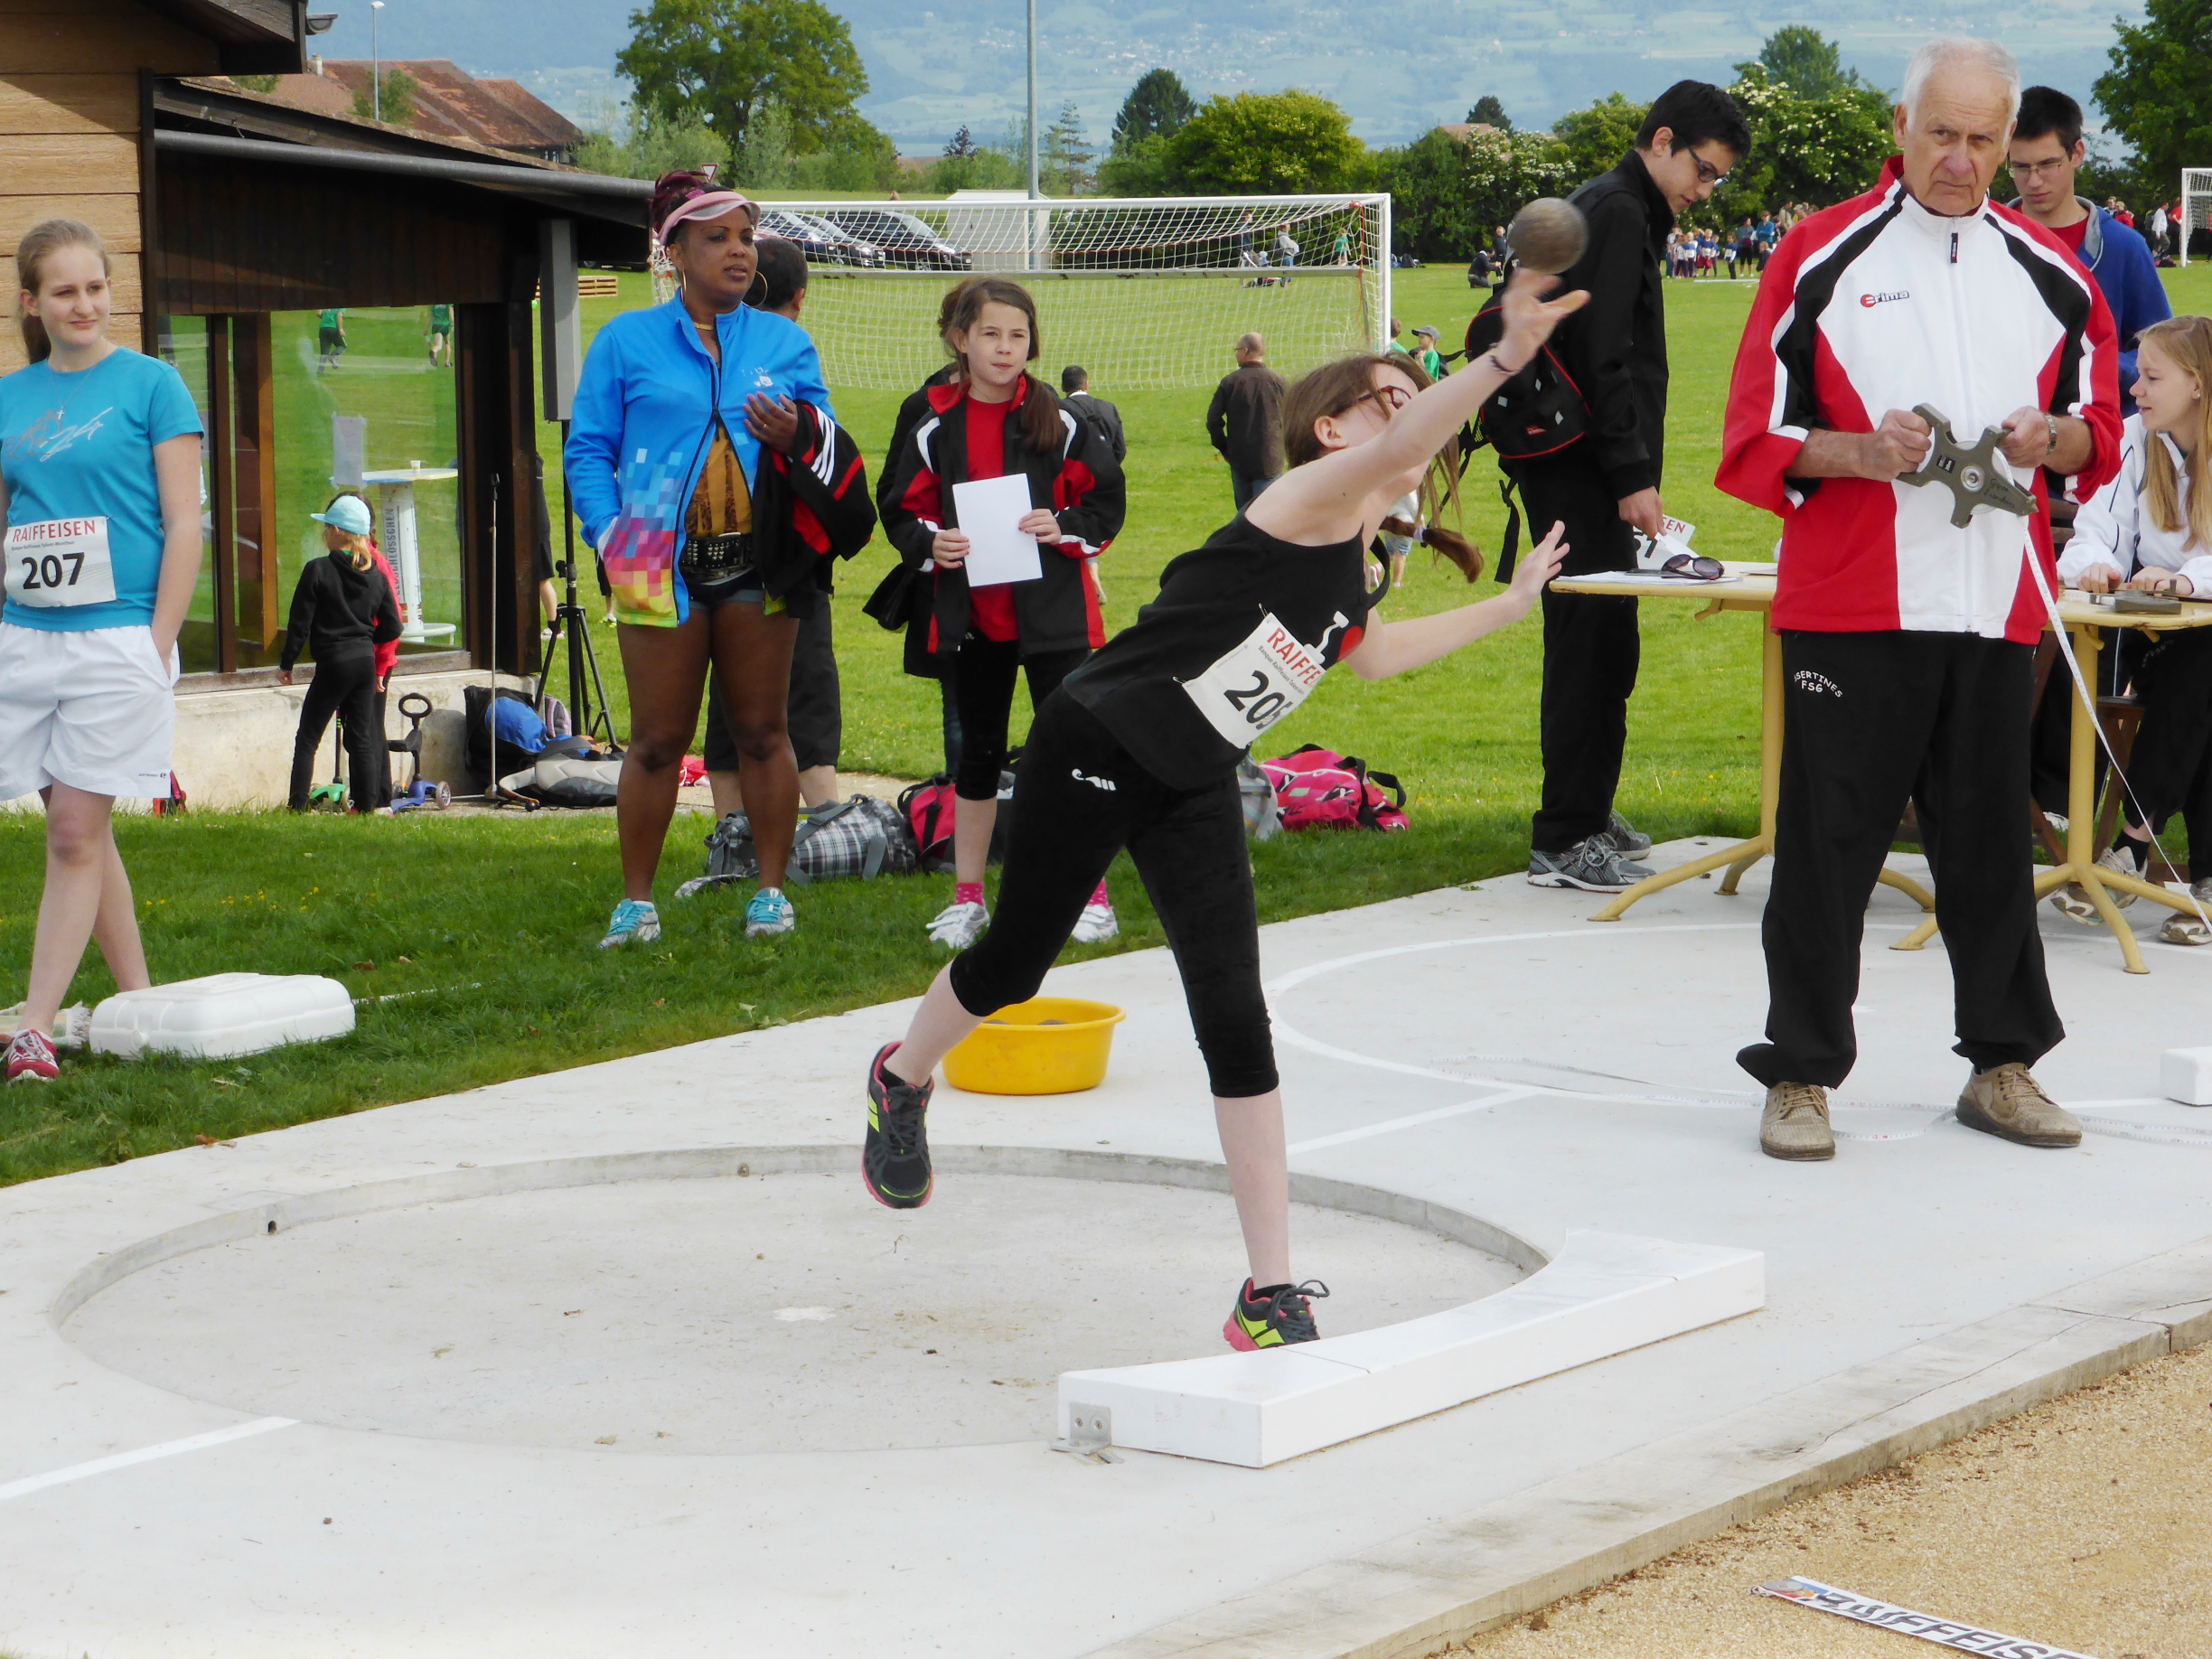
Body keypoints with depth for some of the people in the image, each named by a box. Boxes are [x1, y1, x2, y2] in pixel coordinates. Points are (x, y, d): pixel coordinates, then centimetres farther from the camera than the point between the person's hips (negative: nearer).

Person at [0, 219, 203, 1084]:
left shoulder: (150, 385, -2)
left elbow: (184, 525, -4)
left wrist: (157, 650, -9)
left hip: (117, 637, -5)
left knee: (76, 833, -6)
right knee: (81, 832, 9)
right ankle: (139, 1004, 19)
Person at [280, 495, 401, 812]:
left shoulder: (317, 571, -10)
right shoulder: (376, 576, 5)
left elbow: (300, 624, -9)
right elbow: (392, 628, 7)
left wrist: (286, 664, 1)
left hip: (333, 664, -5)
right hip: (366, 663, 5)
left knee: (307, 740, 0)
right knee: (361, 738, 10)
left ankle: (296, 808, -5)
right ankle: (367, 806, 9)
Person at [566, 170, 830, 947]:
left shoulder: (784, 342, 12)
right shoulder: (626, 341, 7)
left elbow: (827, 433, 12)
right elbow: (588, 448, 7)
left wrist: (798, 434, -12)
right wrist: (611, 534, -6)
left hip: (758, 564, 2)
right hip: (662, 567, -2)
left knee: (762, 731, 5)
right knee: (657, 740, 0)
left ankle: (771, 891, 15)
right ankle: (636, 901, 9)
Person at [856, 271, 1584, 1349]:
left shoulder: (1356, 572, 7)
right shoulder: (1310, 500, -17)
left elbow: (1366, 654, 32)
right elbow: (1398, 452, -41)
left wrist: (1511, 603, 31)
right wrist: (1505, 357, -54)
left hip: (1193, 792, 7)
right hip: (1094, 749, -7)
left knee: (1234, 1019, -6)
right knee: (1015, 964, 13)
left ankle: (1272, 1293, -6)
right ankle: (903, 1080, 48)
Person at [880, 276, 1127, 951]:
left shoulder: (1060, 424, -2)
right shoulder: (936, 429, 3)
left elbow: (1106, 502, 2)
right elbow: (904, 512, 8)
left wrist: (1064, 528, -16)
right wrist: (929, 543, -12)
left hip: (1052, 612, -2)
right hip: (971, 614, 2)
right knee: (978, 749, 11)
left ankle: (1093, 895, 6)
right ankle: (968, 897, 21)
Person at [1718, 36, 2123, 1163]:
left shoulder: (2047, 270, 10)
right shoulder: (1822, 256, -1)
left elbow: (2101, 428, 16)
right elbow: (1757, 439, -1)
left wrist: (2054, 439, -7)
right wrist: (1861, 453, -18)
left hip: (1997, 601, 3)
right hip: (1851, 601, -3)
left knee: (1989, 838, 9)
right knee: (1829, 840, -1)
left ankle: (2003, 1063, 20)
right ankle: (1800, 1075, 7)